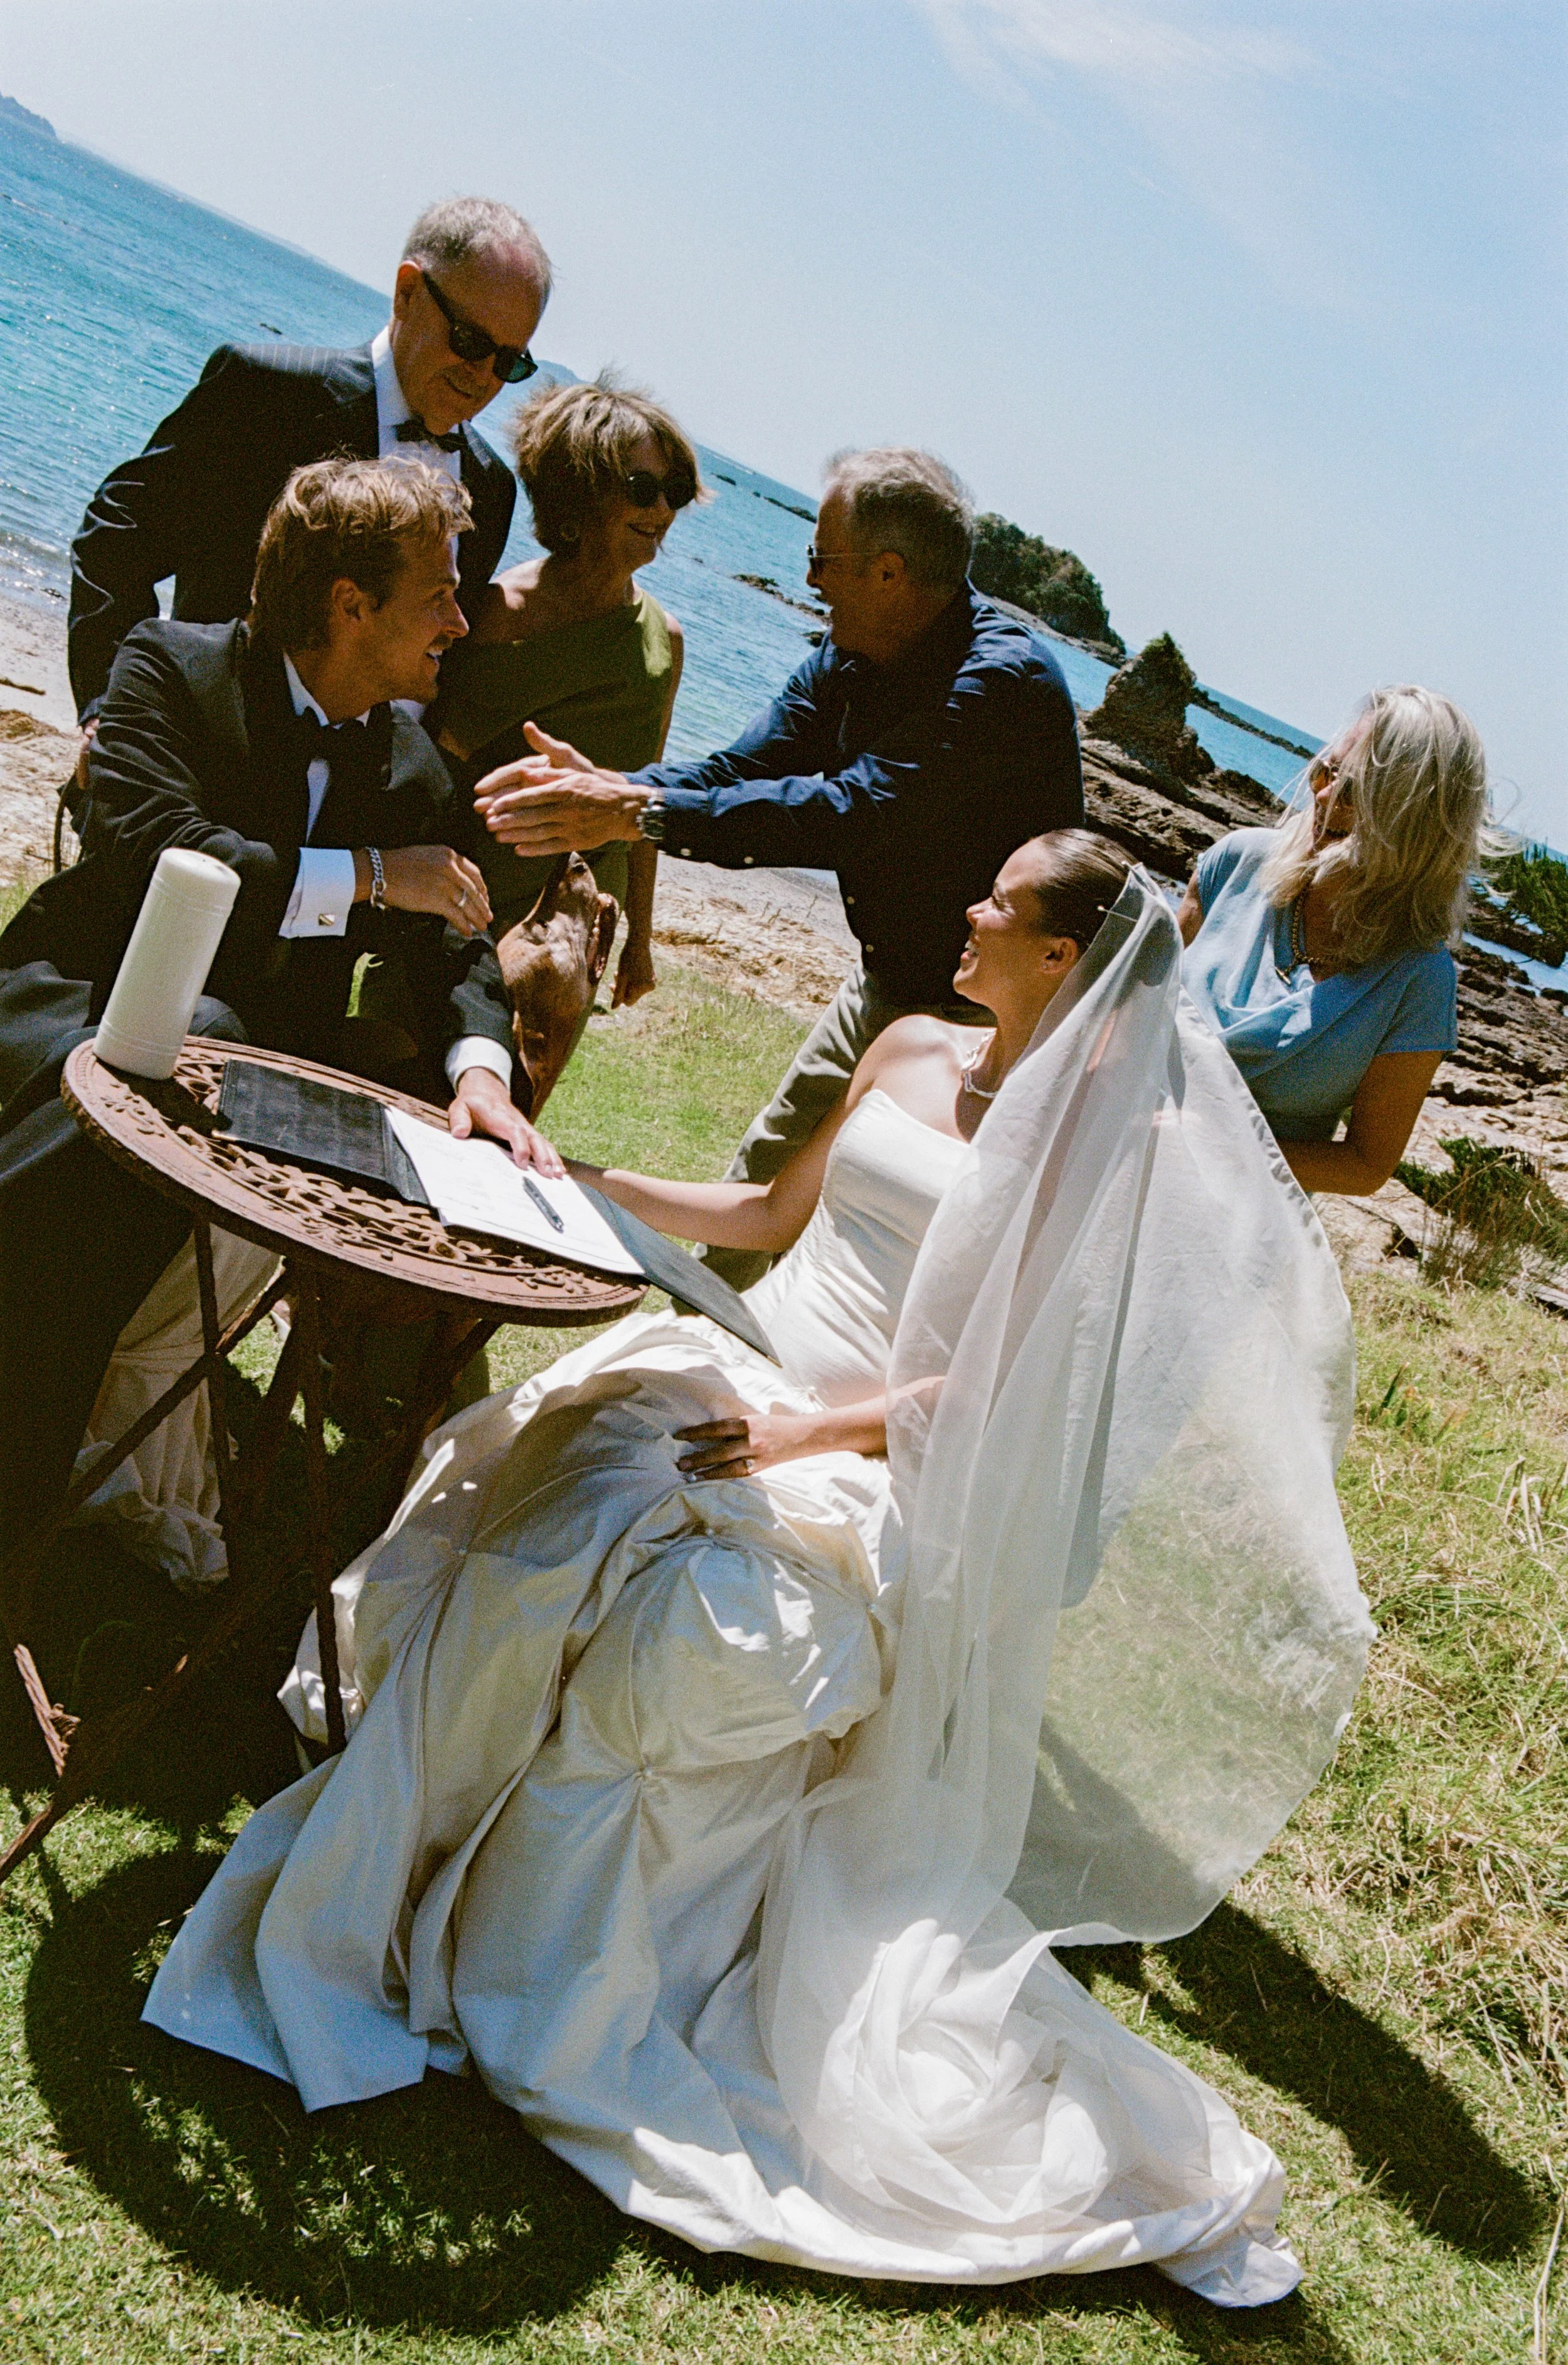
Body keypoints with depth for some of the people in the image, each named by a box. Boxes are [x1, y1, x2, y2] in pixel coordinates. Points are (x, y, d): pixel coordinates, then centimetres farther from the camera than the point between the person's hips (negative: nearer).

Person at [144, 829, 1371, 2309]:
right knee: (556, 1507, -20)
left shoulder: (1083, 1140, -5)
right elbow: (767, 1215, 21)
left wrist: (808, 1433, -20)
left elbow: (1002, 1378, -11)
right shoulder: (908, 1053, 14)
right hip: (744, 1374, 6)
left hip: (876, 1472, -6)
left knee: (700, 1619, -28)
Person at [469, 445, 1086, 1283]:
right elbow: (742, 769, -4)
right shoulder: (843, 661, 0)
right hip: (884, 984, 8)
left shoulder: (1006, 679, -28)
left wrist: (642, 812, -40)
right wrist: (605, 787, -23)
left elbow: (855, 811, -38)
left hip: (985, 1009, -8)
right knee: (759, 1187, 17)